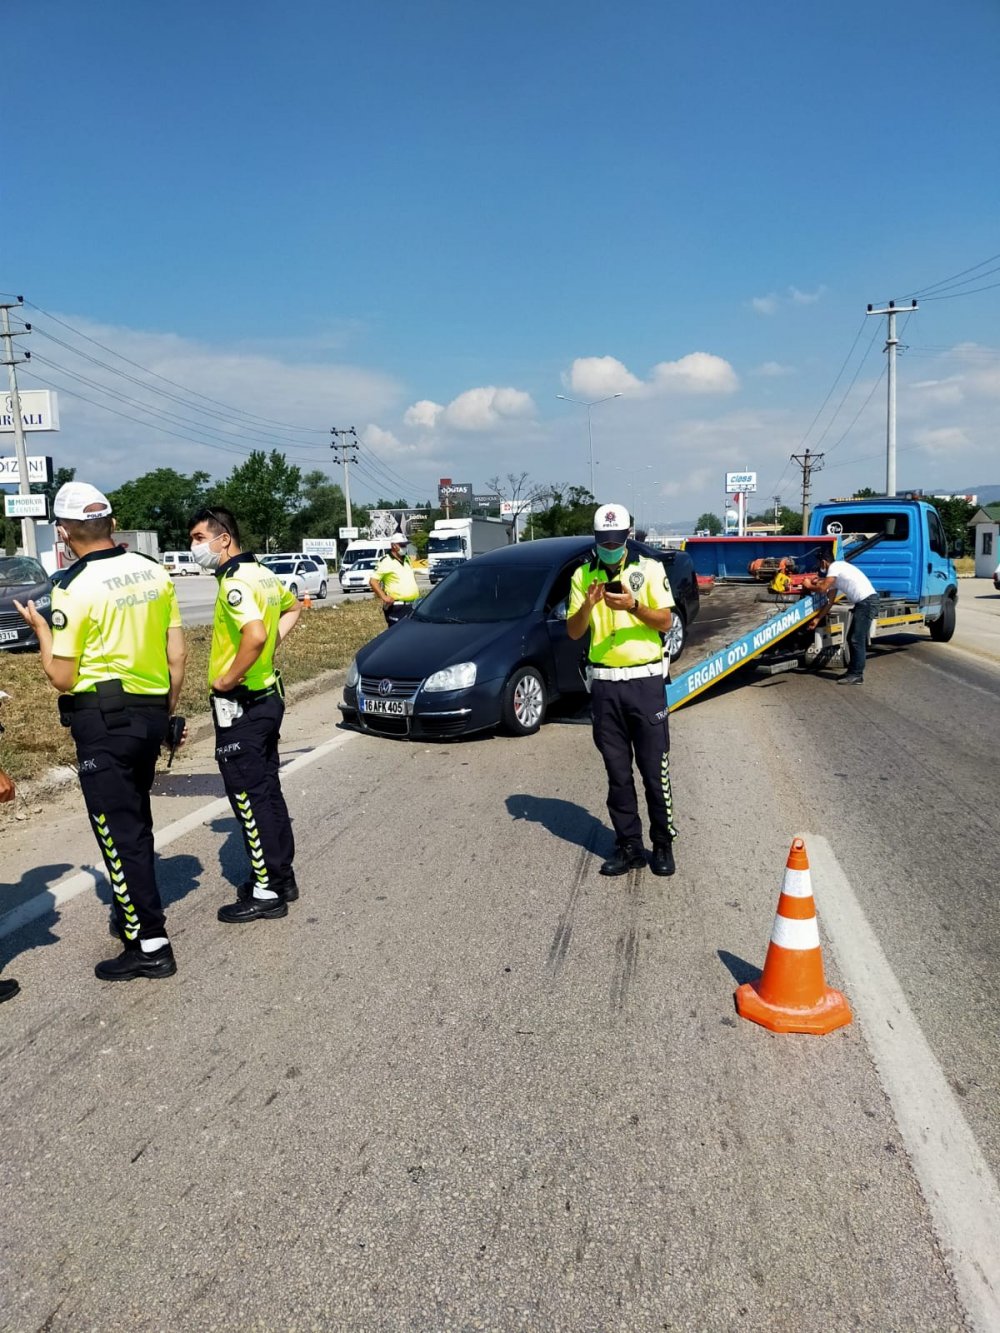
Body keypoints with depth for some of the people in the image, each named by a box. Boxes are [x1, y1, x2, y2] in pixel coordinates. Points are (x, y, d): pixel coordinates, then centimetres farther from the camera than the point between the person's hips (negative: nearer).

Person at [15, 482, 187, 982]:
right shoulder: (154, 571, 3)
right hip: (150, 711, 7)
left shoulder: (73, 588, -15)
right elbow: (177, 654, 6)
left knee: (118, 831, 0)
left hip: (103, 719, -7)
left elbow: (63, 677, -11)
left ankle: (149, 945, 3)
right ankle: (134, 910, 37)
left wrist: (40, 628, 4)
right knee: (135, 820, 21)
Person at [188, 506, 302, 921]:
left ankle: (267, 892, 7)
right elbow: (293, 608, 27)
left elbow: (254, 636, -35)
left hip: (240, 704, -10)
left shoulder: (235, 582, -19)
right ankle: (281, 876, 27)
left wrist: (228, 678, -22)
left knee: (249, 797, -1)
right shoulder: (262, 573, 10)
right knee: (267, 791, 16)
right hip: (267, 696, 10)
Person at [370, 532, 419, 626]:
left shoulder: (407, 560, 16)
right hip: (397, 608, -8)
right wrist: (384, 597, -20)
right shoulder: (386, 562, -9)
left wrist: (416, 589, 20)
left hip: (413, 606, 8)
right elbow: (373, 581, -14)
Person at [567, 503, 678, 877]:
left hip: (645, 680, -2)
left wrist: (633, 606, -23)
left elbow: (665, 622, -5)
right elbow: (573, 632, 4)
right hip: (604, 684, 3)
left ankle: (663, 845, 16)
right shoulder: (583, 576, 6)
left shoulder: (649, 569, 0)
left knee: (655, 770, 2)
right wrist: (588, 605, -16)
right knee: (618, 772, 9)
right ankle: (629, 847, 19)